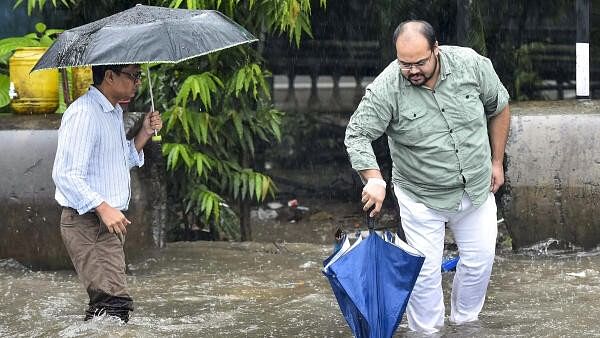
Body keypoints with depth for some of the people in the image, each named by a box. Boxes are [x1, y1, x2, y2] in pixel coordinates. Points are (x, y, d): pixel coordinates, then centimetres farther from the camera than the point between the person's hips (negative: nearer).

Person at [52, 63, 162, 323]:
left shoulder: (115, 113, 16)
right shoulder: (83, 114, -17)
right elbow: (65, 175, -22)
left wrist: (145, 133, 13)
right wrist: (103, 207, -27)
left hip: (110, 221, 10)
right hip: (87, 223, -10)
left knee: (108, 302, 12)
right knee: (114, 303, -18)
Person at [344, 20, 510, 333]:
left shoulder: (471, 64, -15)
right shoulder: (385, 88, -22)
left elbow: (499, 108, 1)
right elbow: (357, 135, -19)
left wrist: (497, 161, 4)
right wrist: (374, 179, -33)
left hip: (477, 188, 3)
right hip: (422, 198, -3)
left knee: (479, 259, 10)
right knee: (425, 270, 0)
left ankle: (465, 321, 31)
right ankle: (426, 332, 17)